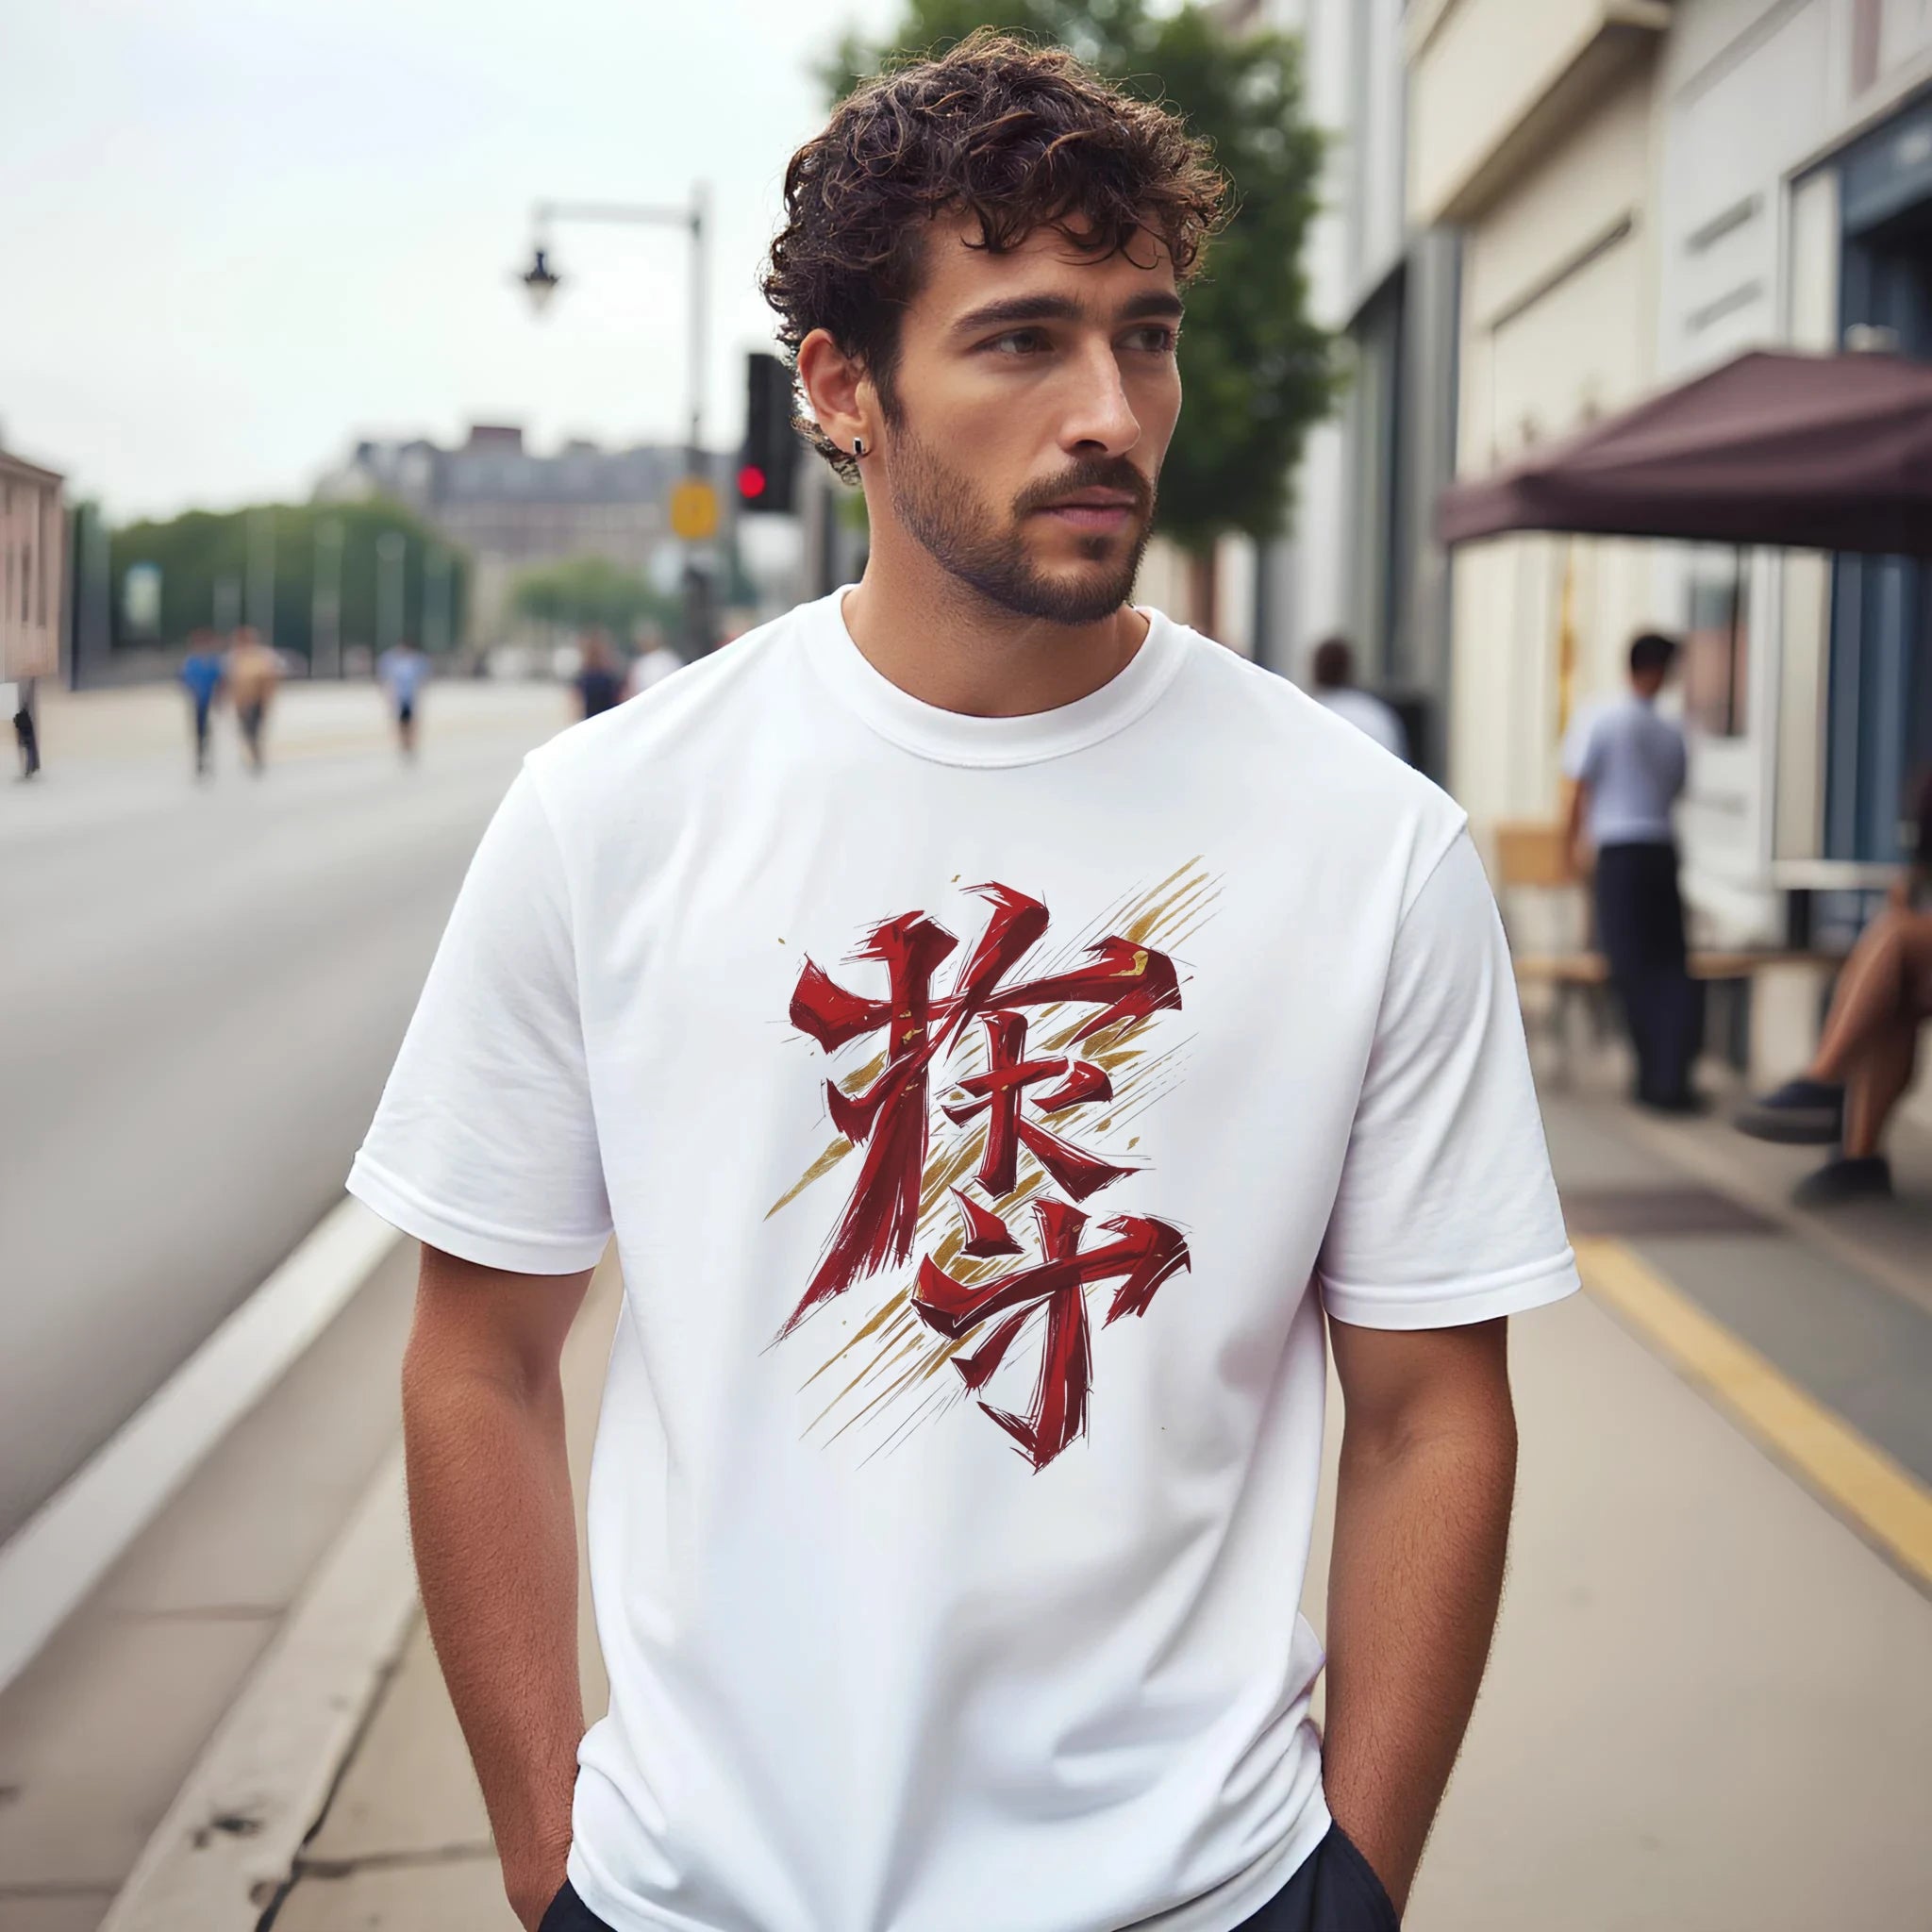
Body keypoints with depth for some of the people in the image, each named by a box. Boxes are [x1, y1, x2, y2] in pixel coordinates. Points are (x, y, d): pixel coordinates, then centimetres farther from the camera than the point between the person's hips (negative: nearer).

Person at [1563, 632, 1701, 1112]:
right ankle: (1673, 1076, -2)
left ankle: (1654, 1076, -4)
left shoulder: (1600, 722, -4)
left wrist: (1578, 841, 11)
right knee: (1671, 965, 7)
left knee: (1632, 965, -1)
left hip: (1618, 853, -3)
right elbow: (1675, 790, 12)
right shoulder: (1672, 731, 5)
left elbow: (1580, 790, -4)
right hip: (1662, 850, 3)